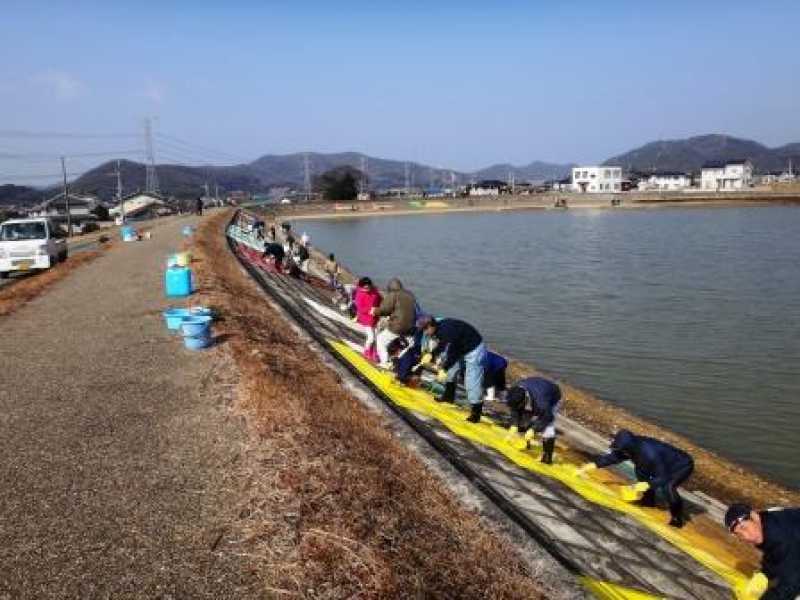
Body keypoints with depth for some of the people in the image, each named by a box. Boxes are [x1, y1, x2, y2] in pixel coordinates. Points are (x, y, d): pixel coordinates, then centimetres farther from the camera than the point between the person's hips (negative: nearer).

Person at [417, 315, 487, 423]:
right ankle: (449, 395, 39)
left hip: (474, 350, -11)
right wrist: (432, 355, 3)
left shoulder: (447, 332, -31)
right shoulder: (440, 327, -2)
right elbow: (442, 344, 15)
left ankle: (476, 411, -1)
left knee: (472, 382, -10)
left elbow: (452, 353, -24)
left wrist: (444, 369, -14)